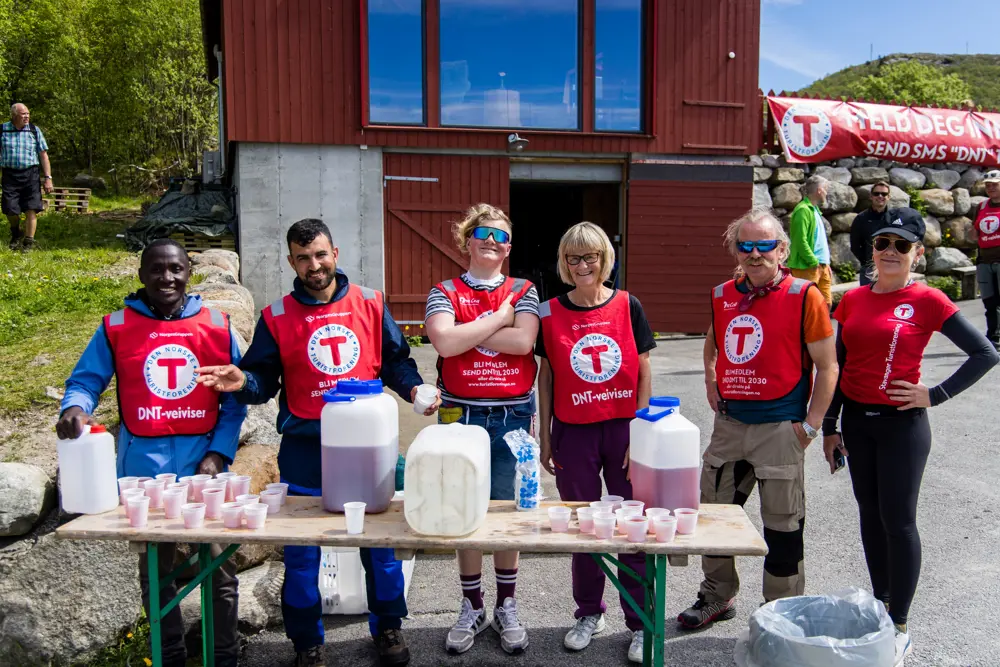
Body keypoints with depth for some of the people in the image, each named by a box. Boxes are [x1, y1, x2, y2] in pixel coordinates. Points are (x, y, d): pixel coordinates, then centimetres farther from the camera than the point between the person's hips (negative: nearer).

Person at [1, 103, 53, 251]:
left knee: (31, 210, -6)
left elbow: (43, 155, 5)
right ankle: (16, 233, 29)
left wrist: (48, 178, -1)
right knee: (11, 210, -2)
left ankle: (28, 243, 3)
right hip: (10, 175, 0)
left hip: (30, 174, 0)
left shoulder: (34, 130, 5)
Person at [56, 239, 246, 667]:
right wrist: (75, 409, -22)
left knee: (218, 562, 5)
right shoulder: (115, 327, 2)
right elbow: (85, 380, 2)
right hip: (144, 463, 1)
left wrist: (218, 455, -7)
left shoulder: (217, 325, 2)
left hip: (202, 459, 0)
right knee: (155, 567, 13)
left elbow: (236, 398, 3)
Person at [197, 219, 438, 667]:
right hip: (305, 449, 0)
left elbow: (395, 360, 10)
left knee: (380, 540, 10)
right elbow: (265, 381, 3)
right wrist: (243, 383, -18)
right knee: (301, 553, 8)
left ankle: (387, 629, 30)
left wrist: (414, 388, -7)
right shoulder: (277, 317, 3)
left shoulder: (370, 303, 5)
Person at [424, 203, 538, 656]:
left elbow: (523, 341, -12)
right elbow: (444, 342, -16)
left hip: (513, 415, 0)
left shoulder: (523, 292, 6)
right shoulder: (445, 293, 4)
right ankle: (472, 608, 25)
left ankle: (506, 607, 25)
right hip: (461, 414, 0)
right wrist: (501, 317, -9)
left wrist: (466, 334, -12)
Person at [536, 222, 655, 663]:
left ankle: (640, 624, 18)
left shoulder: (627, 307, -1)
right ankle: (589, 614, 30)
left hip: (624, 429, -1)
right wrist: (545, 438, 5)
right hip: (573, 433, 1)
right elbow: (546, 377, 6)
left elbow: (644, 374, 1)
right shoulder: (551, 313, 1)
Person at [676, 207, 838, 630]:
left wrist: (811, 424, -11)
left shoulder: (804, 297, -9)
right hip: (729, 423, 6)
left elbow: (827, 366, -7)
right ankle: (717, 597, 34)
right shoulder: (722, 296, 6)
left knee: (782, 525, 5)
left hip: (779, 427, -5)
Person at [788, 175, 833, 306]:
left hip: (822, 266, 10)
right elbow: (801, 241, -20)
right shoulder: (803, 210, -12)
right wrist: (814, 262, -18)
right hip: (807, 267, -10)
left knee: (826, 303, 11)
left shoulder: (815, 209, 19)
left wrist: (826, 263, 16)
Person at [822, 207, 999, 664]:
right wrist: (829, 426, 11)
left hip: (901, 424, -5)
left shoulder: (928, 301, -8)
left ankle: (899, 629, 13)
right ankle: (880, 605, 30)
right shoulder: (853, 300, 5)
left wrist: (935, 396, -11)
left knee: (897, 520, 0)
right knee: (870, 515, 14)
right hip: (856, 421, 5)